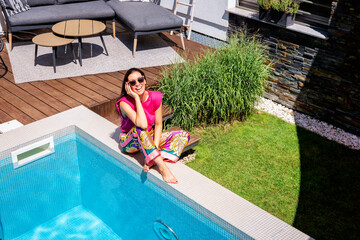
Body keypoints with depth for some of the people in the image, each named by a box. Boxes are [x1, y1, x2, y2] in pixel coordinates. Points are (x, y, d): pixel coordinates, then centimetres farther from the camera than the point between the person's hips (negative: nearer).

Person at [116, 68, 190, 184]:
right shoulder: (124, 103, -24)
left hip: (149, 139, 5)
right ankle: (162, 167, -42)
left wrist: (156, 145, -20)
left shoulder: (155, 97, -12)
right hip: (130, 142, -5)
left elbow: (158, 124, -6)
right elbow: (142, 124, -39)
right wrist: (136, 98, -35)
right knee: (139, 129, -39)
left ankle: (151, 162, -27)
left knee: (184, 135, -9)